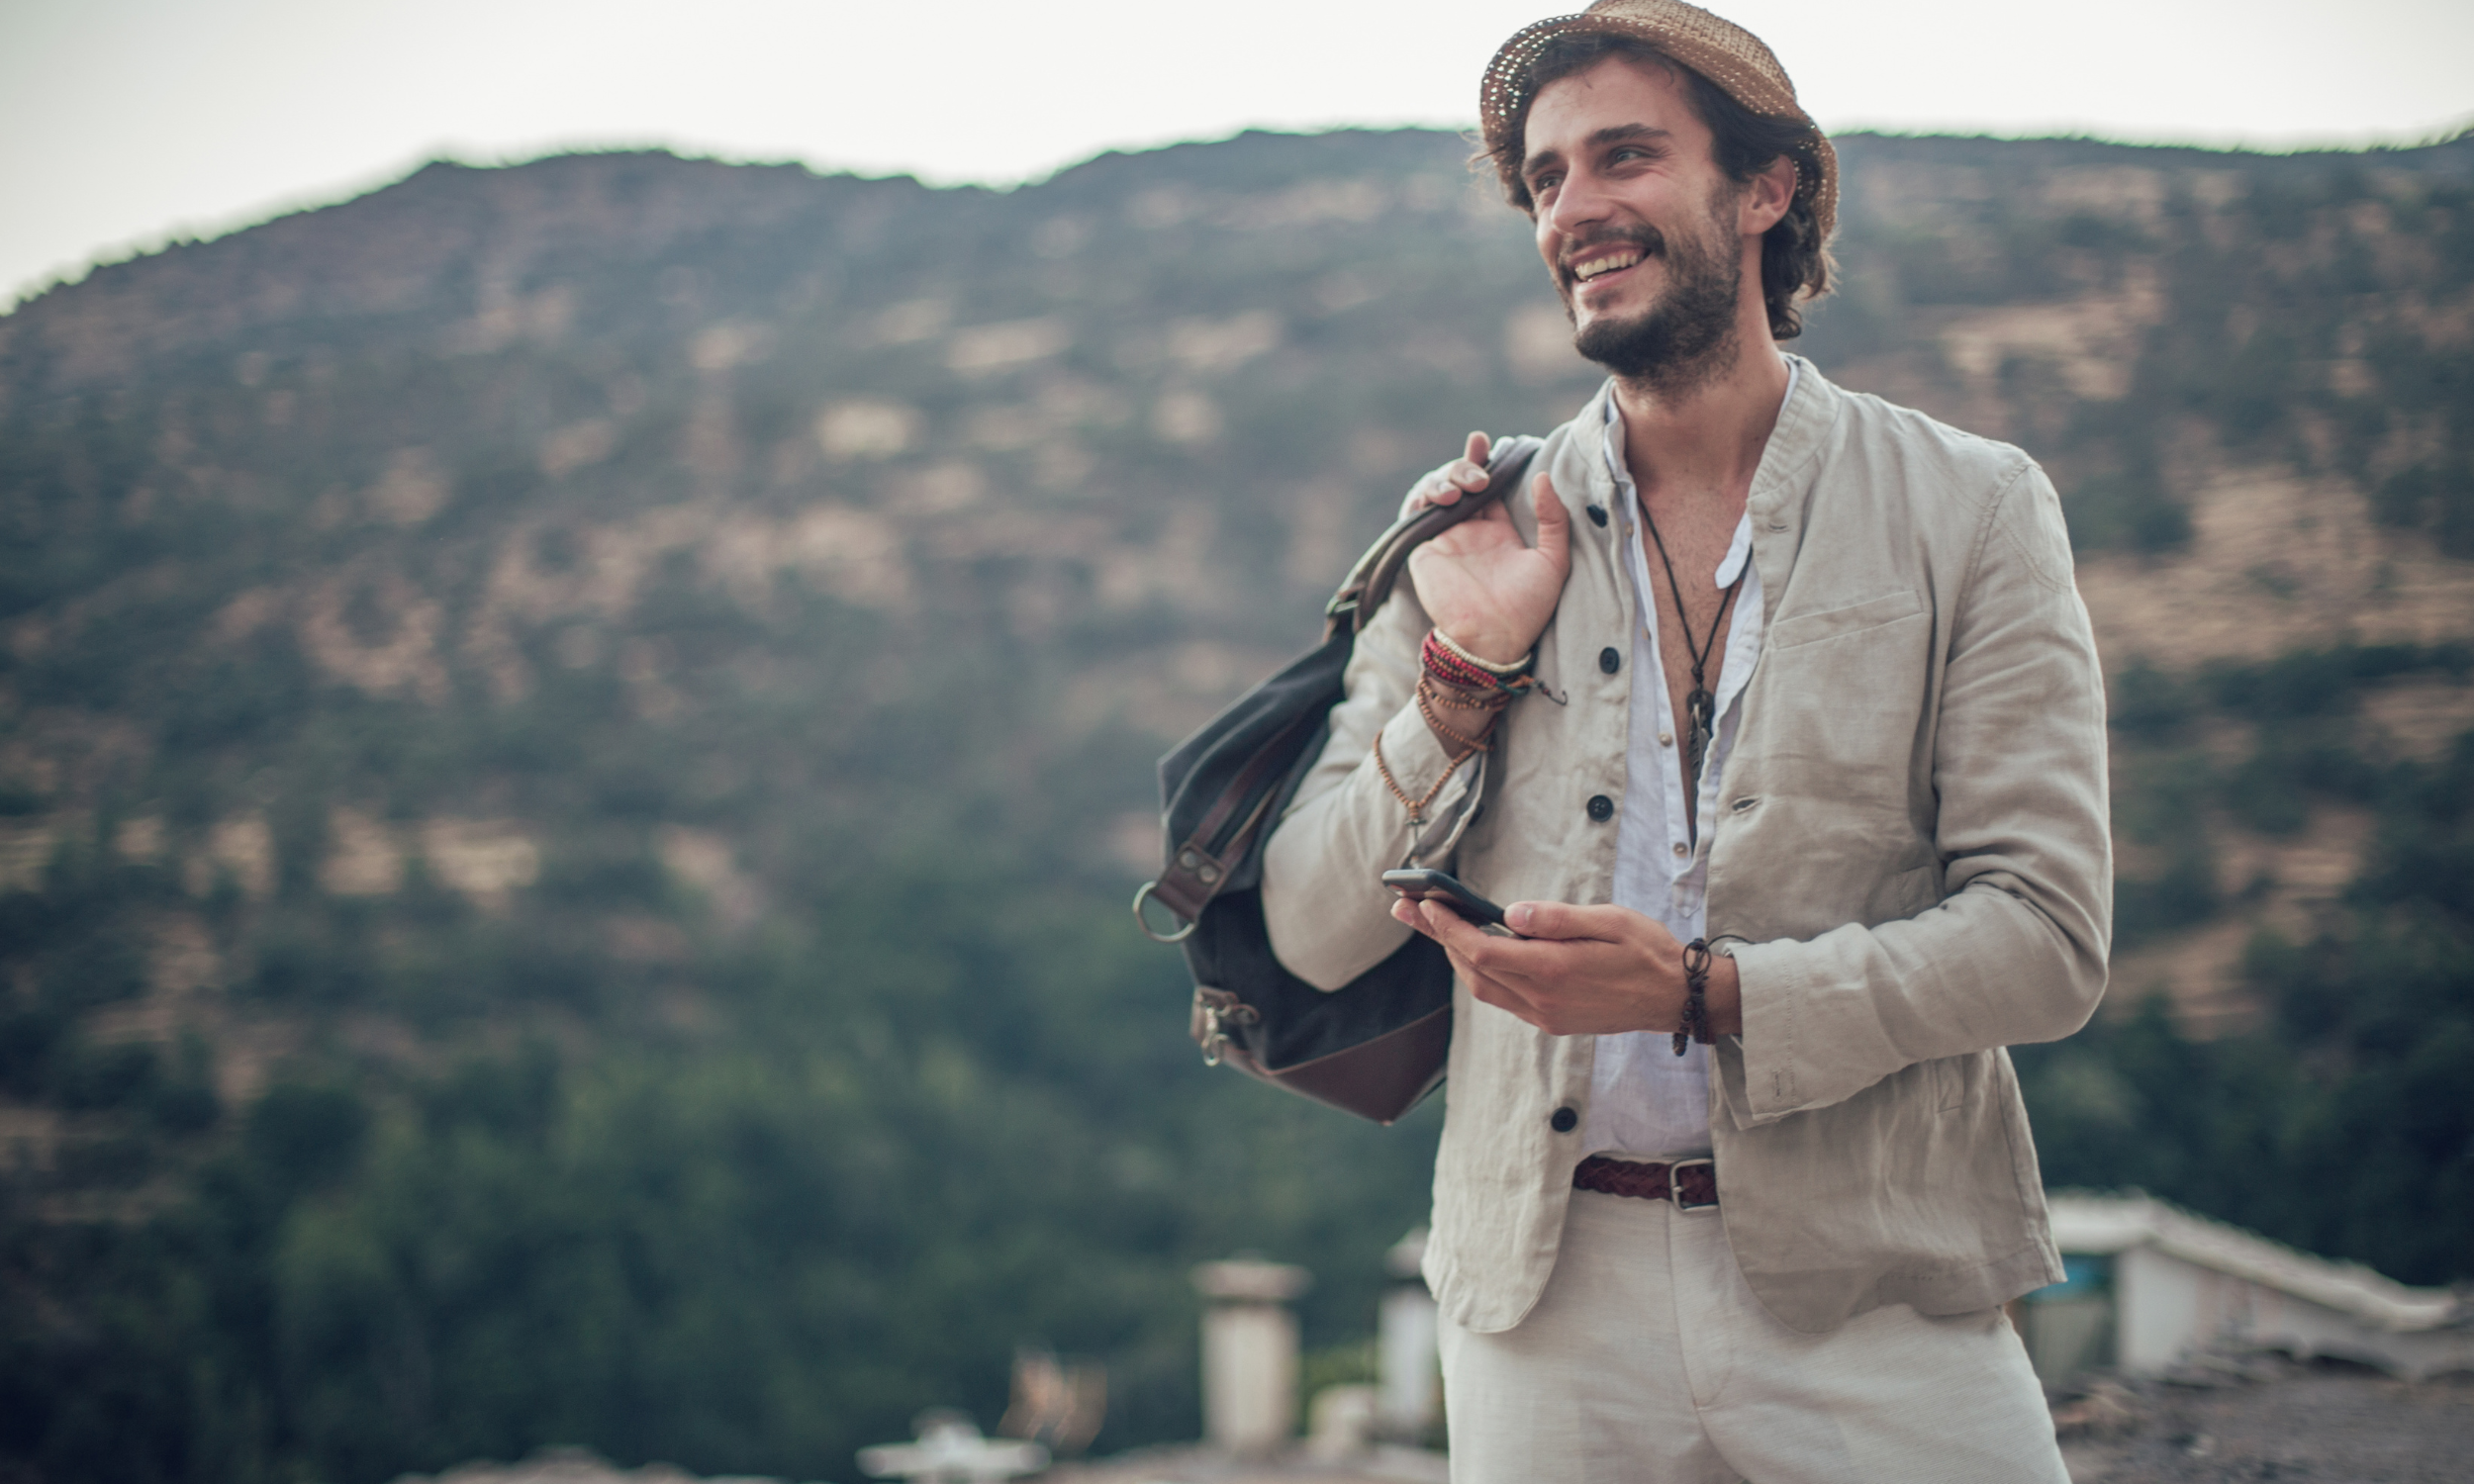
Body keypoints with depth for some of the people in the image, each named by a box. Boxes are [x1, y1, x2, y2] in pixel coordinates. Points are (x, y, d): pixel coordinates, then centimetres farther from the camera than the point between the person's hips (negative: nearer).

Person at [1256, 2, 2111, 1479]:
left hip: (1879, 1300, -1)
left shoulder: (1973, 511, 1)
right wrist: (1466, 677, -8)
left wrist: (1706, 994, -17)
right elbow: (1314, 937, 5)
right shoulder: (1473, 535, 6)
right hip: (1551, 1301, 1)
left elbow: (2048, 937, -5)